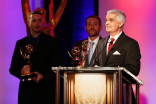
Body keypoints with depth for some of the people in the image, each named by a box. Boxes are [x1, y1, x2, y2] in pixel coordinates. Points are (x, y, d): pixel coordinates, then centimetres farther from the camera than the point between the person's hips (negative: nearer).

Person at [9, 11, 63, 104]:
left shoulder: (52, 42, 6)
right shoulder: (20, 43, 13)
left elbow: (58, 66, 1)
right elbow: (13, 68, 12)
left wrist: (43, 76, -14)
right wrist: (21, 71, -10)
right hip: (26, 92, 2)